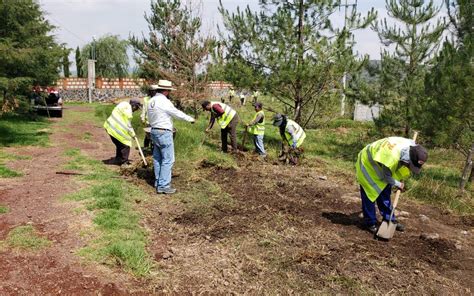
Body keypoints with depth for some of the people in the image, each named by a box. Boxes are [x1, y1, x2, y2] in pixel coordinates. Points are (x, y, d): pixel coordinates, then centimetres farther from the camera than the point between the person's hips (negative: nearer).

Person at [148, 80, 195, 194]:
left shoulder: (151, 101, 8)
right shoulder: (164, 102, -18)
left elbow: (150, 118, 13)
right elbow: (177, 113, -10)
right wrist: (190, 119, 5)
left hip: (154, 131, 9)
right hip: (164, 133, -9)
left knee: (157, 158, 16)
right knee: (168, 160, -4)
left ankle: (158, 182, 24)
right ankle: (163, 186, -4)